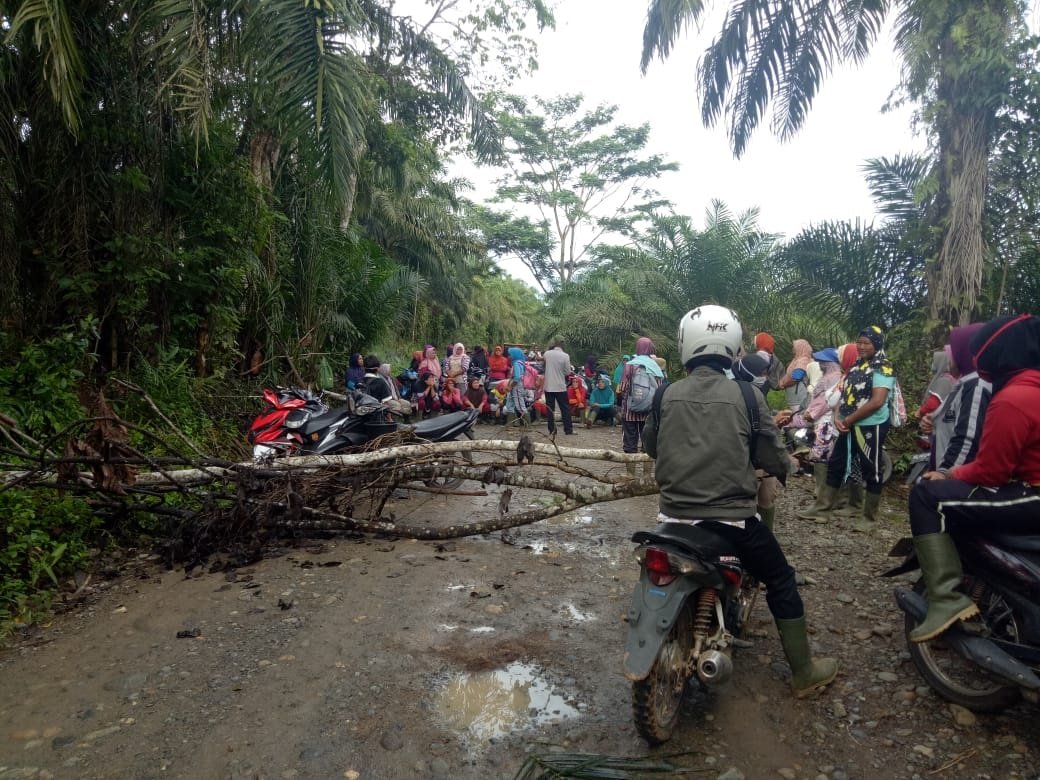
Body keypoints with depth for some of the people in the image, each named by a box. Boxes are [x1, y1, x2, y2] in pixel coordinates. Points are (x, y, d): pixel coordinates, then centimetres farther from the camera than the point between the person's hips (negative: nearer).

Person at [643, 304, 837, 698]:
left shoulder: (665, 394, -3)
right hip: (731, 517, -2)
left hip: (675, 515, 3)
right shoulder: (746, 395, -8)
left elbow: (650, 446, 12)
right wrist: (785, 466, 22)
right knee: (781, 583, 20)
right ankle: (804, 673, 31)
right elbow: (773, 458, -2)